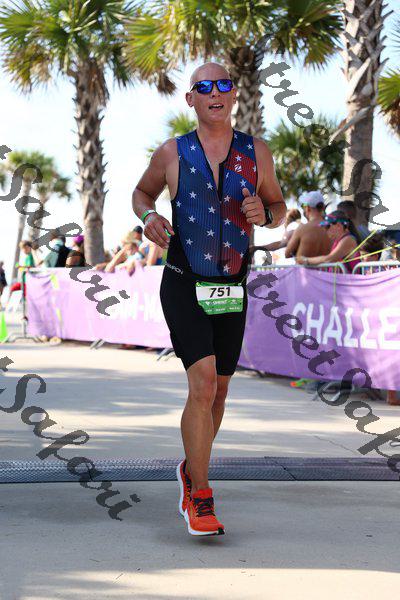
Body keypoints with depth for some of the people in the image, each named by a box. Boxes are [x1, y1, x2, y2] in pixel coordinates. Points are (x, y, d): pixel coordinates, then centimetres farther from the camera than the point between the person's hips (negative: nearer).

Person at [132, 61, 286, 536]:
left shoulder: (257, 153, 3)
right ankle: (199, 499, -9)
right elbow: (142, 191, 16)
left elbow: (279, 205, 15)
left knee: (218, 391, 14)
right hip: (184, 285, -4)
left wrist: (264, 214, -9)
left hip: (232, 291, 4)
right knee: (203, 384, -19)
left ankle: (191, 470, 39)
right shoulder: (172, 153, -2)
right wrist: (148, 217, -7)